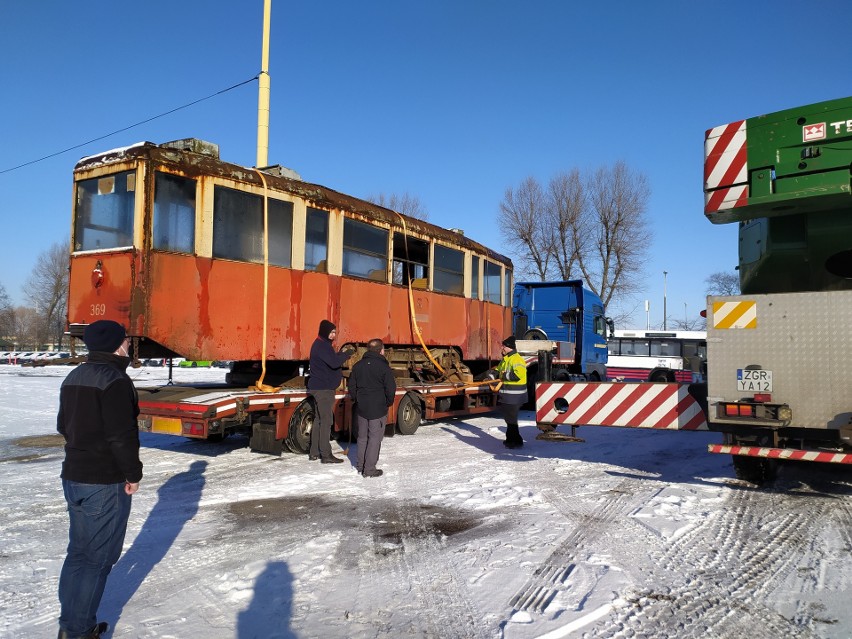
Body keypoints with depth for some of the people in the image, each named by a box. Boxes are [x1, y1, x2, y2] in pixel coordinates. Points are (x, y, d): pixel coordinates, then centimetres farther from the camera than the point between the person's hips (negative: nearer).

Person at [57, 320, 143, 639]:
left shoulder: (74, 377, 11)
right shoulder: (114, 379, -19)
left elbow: (64, 425, 18)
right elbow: (122, 435, -23)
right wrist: (133, 474, -12)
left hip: (72, 477, 9)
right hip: (105, 483, -9)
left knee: (79, 550, 18)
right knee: (98, 556, 1)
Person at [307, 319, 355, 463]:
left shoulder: (321, 344, 16)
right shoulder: (321, 346, -16)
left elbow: (330, 361, 17)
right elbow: (334, 363, -25)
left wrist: (342, 355, 5)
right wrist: (346, 354, -13)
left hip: (321, 387, 11)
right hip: (323, 388, -11)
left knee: (320, 419, 14)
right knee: (326, 420, -8)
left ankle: (315, 452, 20)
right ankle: (326, 455, -6)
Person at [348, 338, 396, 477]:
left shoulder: (358, 365, 5)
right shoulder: (383, 367, -13)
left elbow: (351, 386, 9)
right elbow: (390, 388, -12)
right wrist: (389, 402, 4)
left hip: (361, 408, 6)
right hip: (378, 409, -5)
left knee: (362, 436, 17)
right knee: (375, 438, 1)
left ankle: (360, 466, 25)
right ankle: (369, 469, 1)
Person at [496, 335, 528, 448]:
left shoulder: (516, 359, -18)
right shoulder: (505, 359, 15)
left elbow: (519, 374, -30)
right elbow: (499, 370, 27)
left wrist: (506, 376, -21)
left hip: (513, 397, -10)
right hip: (506, 396, 10)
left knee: (511, 419, -5)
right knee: (508, 417, 19)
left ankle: (516, 441, 4)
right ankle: (510, 439, 31)